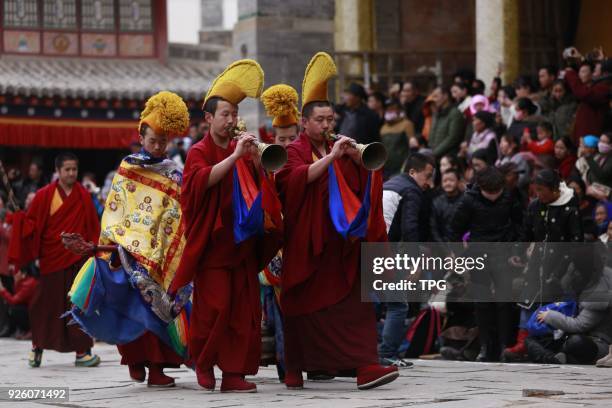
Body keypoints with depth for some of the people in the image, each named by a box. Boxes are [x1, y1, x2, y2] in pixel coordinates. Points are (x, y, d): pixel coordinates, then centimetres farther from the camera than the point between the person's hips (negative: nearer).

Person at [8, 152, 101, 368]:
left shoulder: (83, 195, 4)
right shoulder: (44, 195, -1)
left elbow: (93, 227, 7)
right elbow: (32, 223, -1)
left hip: (77, 257, 1)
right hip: (52, 258, -1)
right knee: (47, 303, 5)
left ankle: (81, 351, 4)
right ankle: (37, 346, 22)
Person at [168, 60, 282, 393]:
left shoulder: (240, 150, 14)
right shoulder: (199, 152, -2)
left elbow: (262, 187, 8)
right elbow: (202, 179, -22)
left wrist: (255, 159, -8)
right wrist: (235, 156, -27)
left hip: (241, 244, 5)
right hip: (212, 243, -5)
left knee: (244, 310, -1)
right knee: (214, 306, -10)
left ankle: (234, 372, 2)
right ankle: (203, 360, 13)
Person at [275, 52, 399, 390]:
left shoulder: (340, 151, 16)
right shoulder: (294, 152, 0)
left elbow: (365, 182, 7)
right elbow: (298, 177, -21)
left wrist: (356, 156, -10)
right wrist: (331, 157, -26)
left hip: (340, 242, 4)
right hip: (306, 241, -4)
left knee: (352, 304, -6)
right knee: (305, 305, 4)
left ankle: (364, 366, -13)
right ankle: (295, 369, 18)